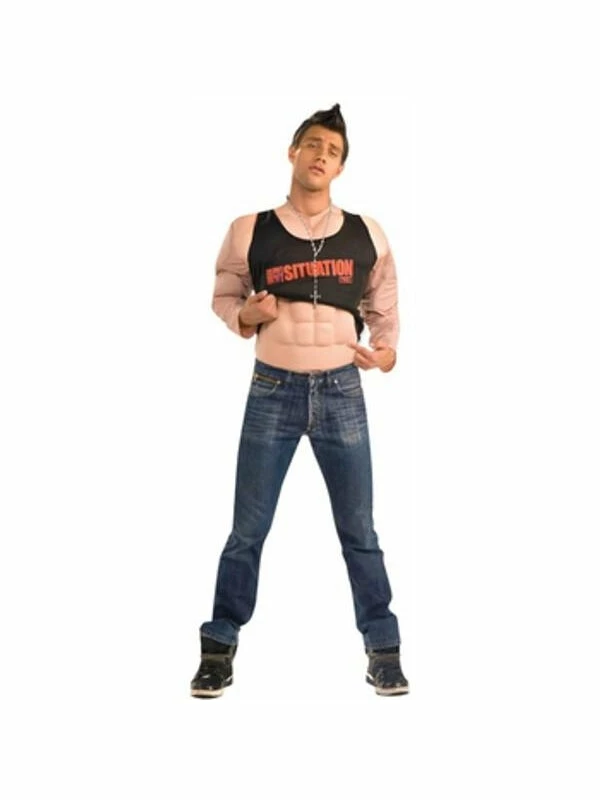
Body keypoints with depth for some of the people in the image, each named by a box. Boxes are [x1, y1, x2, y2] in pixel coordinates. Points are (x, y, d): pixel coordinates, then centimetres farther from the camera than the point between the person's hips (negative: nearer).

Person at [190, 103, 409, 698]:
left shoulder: (366, 235, 4)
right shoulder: (250, 231, 0)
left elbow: (384, 306, 14)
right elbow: (223, 298, 10)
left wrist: (387, 352, -4)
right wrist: (248, 315, -11)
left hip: (342, 392, 1)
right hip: (273, 391, -1)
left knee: (359, 530, 6)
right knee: (248, 529, 4)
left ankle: (384, 652, 16)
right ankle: (219, 651, 15)